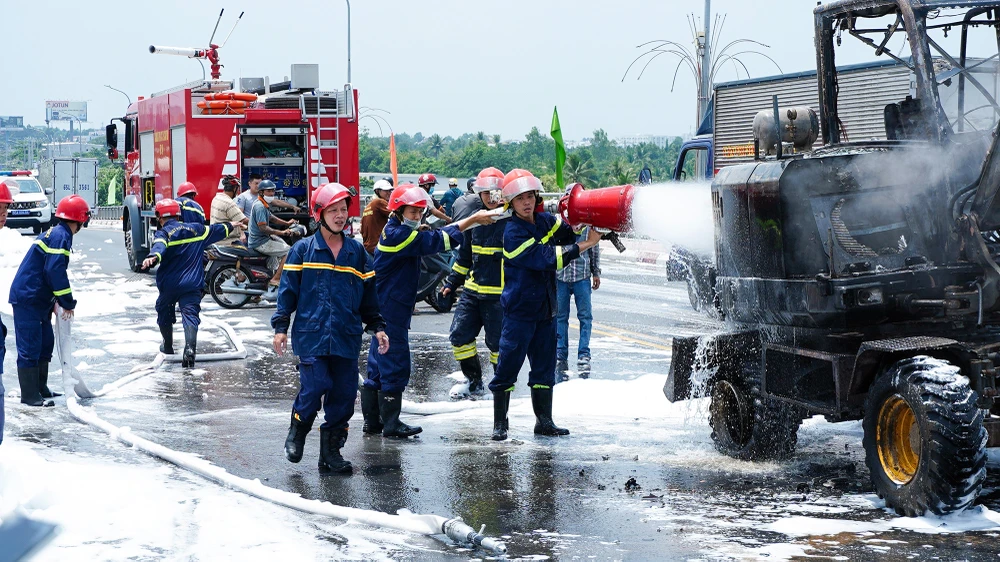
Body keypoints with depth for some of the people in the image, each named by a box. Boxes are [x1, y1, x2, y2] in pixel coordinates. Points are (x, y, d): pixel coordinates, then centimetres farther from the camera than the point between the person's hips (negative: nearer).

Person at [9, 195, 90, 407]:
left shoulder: (55, 234, 16)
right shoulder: (60, 236, -16)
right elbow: (55, 271, -22)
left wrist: (56, 302, 14)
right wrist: (68, 303, -14)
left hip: (38, 300, 11)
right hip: (27, 299, -11)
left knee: (45, 343, 16)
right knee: (30, 347, -6)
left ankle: (40, 389, 25)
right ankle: (29, 395, -4)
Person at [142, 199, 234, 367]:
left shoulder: (163, 233, -7)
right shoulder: (196, 229, 9)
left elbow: (159, 246, -32)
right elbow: (216, 231, 28)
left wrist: (152, 258, -52)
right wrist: (230, 226, 48)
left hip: (169, 284, -2)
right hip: (193, 284, 2)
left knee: (164, 313, 21)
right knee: (190, 314, -7)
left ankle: (168, 346, 38)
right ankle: (190, 349, -30)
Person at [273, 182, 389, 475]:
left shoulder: (357, 252, 12)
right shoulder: (303, 250, 3)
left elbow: (369, 294, 17)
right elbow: (288, 290, 3)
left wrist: (377, 327, 10)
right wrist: (281, 326, -2)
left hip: (346, 338, 4)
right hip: (311, 334, -3)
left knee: (344, 394, 2)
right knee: (314, 386, -15)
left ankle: (331, 451, 14)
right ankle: (296, 434, 13)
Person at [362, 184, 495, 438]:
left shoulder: (396, 232, 15)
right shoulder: (397, 234, -17)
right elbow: (437, 241, -20)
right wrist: (473, 220, -19)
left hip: (386, 310, 11)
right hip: (390, 311, -11)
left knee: (379, 365, 14)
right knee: (396, 364, -6)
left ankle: (372, 420, 20)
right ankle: (391, 424, -2)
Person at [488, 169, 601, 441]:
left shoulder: (546, 221, 4)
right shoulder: (513, 233, -17)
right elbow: (547, 257, -24)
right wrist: (587, 244, -22)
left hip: (545, 307, 7)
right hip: (519, 309, -7)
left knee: (544, 365, 13)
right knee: (508, 366, -4)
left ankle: (544, 421, 22)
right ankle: (499, 424, 4)